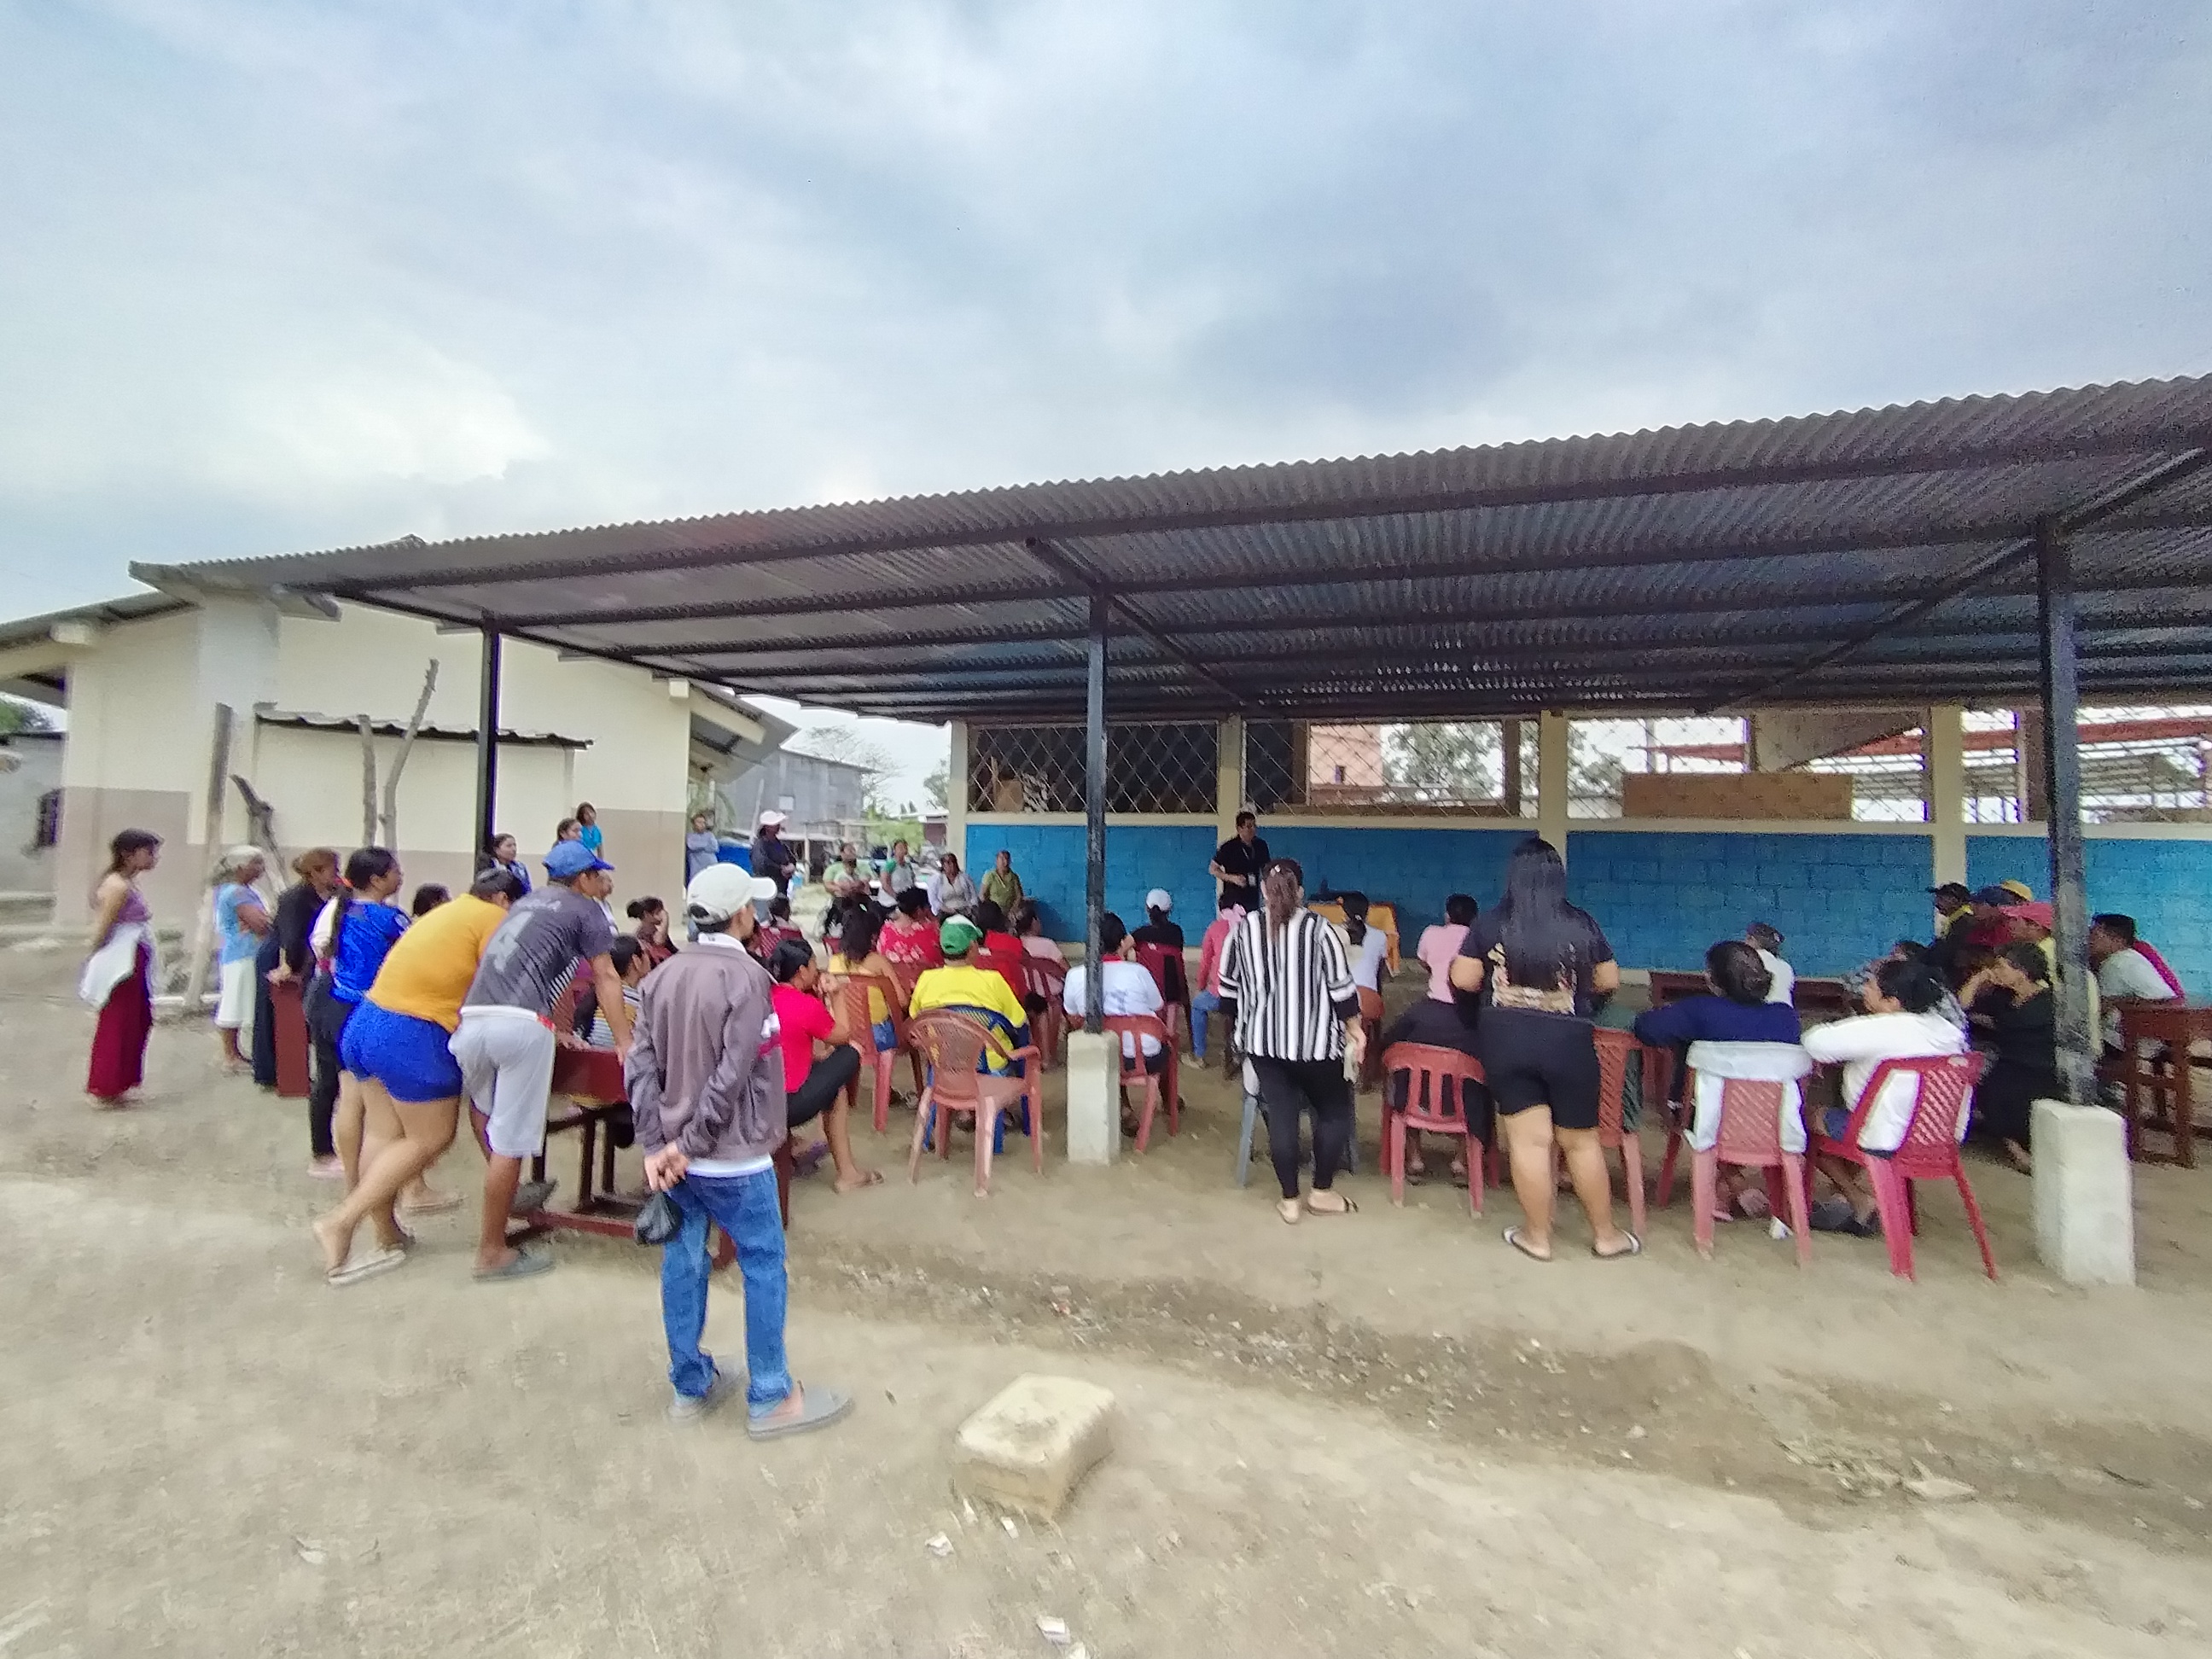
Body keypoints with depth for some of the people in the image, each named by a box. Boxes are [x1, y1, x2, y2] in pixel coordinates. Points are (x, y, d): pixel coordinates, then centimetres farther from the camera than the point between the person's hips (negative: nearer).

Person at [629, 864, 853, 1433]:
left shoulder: (662, 976, 3)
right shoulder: (747, 978, -18)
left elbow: (639, 1063, 0)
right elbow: (733, 1076, -22)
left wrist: (655, 1145, -1)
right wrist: (691, 1144, -12)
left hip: (674, 1153, 7)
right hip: (733, 1156, -7)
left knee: (683, 1262, 16)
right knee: (764, 1267, 6)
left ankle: (690, 1386, 30)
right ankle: (770, 1398, 16)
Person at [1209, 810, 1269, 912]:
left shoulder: (1261, 845, 8)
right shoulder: (1228, 847, -7)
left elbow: (1266, 868, 21)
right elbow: (1212, 869, -1)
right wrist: (1231, 878, -14)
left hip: (1253, 899, 4)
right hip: (1233, 900, -4)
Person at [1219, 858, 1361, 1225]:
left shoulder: (1244, 928, 1)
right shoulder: (1318, 928, -9)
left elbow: (1227, 986, 7)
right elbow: (1341, 987, -8)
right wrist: (1355, 1029, 5)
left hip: (1262, 1039, 3)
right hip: (1313, 1040, -3)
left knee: (1281, 1115, 8)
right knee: (1334, 1111, 16)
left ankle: (1290, 1200, 15)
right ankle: (1322, 1192, 22)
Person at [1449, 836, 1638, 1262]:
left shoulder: (1489, 924, -6)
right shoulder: (1582, 925, -4)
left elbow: (1463, 981, -2)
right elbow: (1610, 982, 6)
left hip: (1506, 1040, 0)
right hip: (1568, 1041, 1)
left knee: (1529, 1139, 6)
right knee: (1581, 1141, 14)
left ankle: (1537, 1236, 17)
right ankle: (1605, 1235, 28)